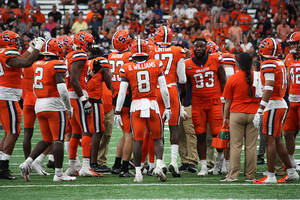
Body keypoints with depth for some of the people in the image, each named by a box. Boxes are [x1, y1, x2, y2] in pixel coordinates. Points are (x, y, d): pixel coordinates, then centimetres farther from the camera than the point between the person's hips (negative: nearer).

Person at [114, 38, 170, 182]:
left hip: (136, 106, 0)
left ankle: (138, 173, 2)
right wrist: (167, 107, 13)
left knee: (138, 141, 3)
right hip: (153, 105, 0)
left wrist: (118, 112, 6)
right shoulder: (156, 65, 2)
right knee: (158, 138, 11)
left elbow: (122, 92, 0)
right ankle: (159, 165, -8)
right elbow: (163, 89, 4)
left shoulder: (127, 69, 0)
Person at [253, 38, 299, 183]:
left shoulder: (268, 65, -14)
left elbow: (268, 90, -21)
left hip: (273, 105, -9)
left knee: (269, 140, -6)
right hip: (281, 104, 9)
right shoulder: (280, 64, 13)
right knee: (277, 141, 14)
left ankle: (270, 176, -6)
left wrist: (259, 111, -23)